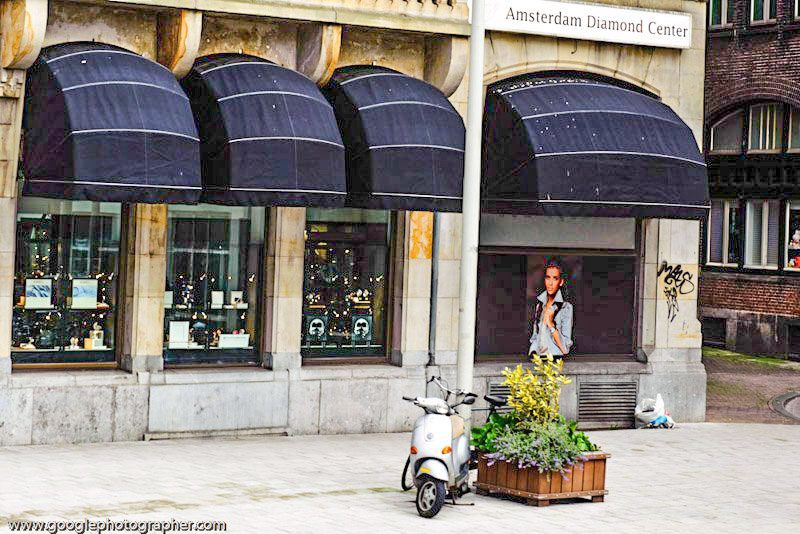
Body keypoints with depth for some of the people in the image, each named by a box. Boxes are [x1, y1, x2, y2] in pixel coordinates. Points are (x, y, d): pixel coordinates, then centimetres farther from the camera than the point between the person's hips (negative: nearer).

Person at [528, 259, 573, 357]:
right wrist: (532, 354, 2)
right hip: (538, 359, 5)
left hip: (556, 359, -5)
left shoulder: (566, 307, -5)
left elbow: (565, 349, -8)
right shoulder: (539, 305, 12)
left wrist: (550, 324, -15)